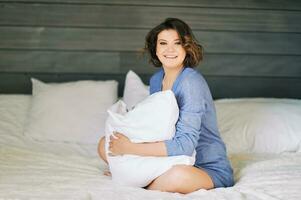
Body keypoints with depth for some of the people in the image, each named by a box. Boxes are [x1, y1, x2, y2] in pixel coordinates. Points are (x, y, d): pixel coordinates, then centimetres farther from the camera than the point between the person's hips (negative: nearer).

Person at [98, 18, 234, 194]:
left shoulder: (191, 81, -22)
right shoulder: (156, 80, 3)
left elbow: (185, 146, -29)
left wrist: (131, 148, -27)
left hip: (208, 168, -6)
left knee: (178, 175, -40)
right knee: (105, 144, 3)